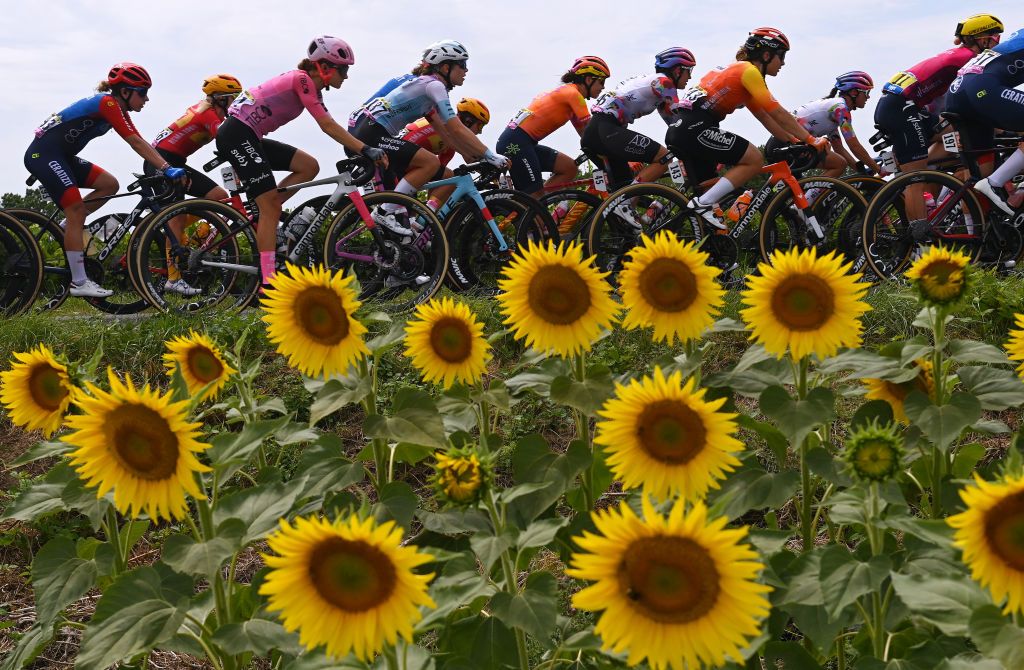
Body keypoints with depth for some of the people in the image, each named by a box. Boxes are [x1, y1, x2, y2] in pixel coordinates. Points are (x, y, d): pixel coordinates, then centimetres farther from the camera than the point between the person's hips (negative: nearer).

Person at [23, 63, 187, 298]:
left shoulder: (118, 110, 10)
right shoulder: (108, 103, -18)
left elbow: (139, 143, 5)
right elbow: (135, 142, -27)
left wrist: (164, 169, -4)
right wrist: (166, 168, -32)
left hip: (61, 156, 10)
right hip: (43, 153, -9)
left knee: (109, 184, 1)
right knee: (76, 208, -15)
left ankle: (67, 227, 10)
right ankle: (79, 283, -13)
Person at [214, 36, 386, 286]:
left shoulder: (311, 87, 14)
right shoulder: (302, 79, -13)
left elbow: (330, 125, 10)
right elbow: (328, 126, -21)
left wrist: (363, 151, 1)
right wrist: (366, 150, -24)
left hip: (250, 138, 9)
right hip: (236, 135, -9)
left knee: (309, 167, 2)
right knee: (271, 206, -11)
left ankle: (260, 217, 5)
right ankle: (268, 283, -12)